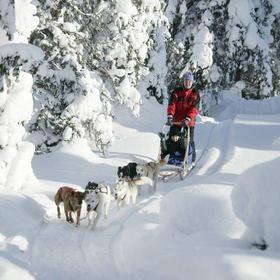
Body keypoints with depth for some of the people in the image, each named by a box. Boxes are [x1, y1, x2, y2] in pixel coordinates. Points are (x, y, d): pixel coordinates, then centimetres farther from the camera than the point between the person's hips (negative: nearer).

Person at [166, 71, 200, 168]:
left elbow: (194, 108, -9)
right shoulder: (177, 92, 6)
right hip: (176, 120, 2)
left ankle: (192, 159, 14)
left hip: (189, 121, -2)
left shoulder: (195, 94, 0)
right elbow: (172, 104, -4)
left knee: (189, 141, 3)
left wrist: (187, 119, -23)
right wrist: (170, 116, -20)